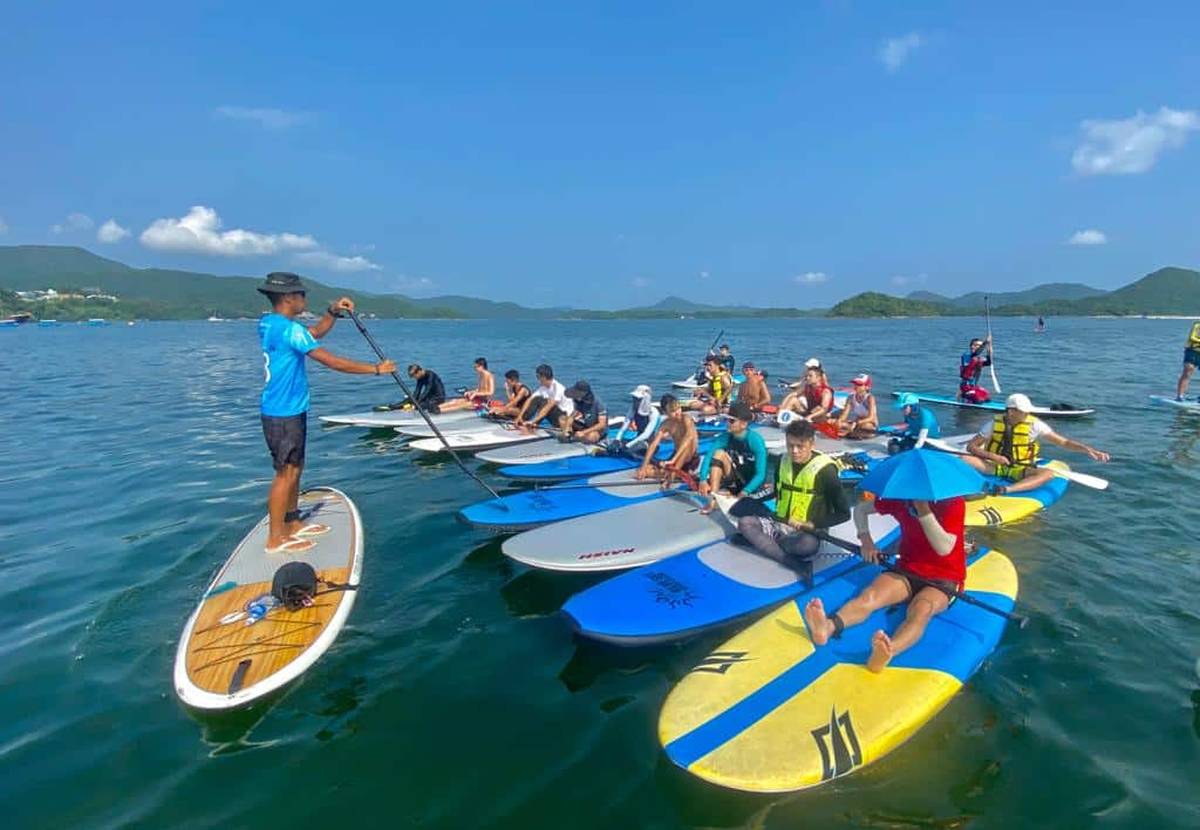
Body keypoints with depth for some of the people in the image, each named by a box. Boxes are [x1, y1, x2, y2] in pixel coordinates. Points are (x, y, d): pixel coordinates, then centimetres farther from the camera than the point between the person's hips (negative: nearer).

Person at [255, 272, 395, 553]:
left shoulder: (269, 323, 9)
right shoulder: (288, 329, -20)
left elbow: (314, 333, 21)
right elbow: (333, 362, -22)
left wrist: (333, 311, 5)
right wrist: (376, 369, -15)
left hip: (288, 410, 10)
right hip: (284, 414, -10)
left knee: (294, 469, 18)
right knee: (285, 474, -1)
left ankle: (292, 524, 30)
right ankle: (275, 538, 8)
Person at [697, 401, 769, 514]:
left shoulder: (755, 440, -21)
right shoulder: (725, 437, -8)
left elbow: (761, 474, -25)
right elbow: (708, 457, -18)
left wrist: (744, 493, -37)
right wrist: (703, 480, -34)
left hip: (750, 485, -4)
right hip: (734, 481, 4)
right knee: (719, 453, -21)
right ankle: (713, 499, -25)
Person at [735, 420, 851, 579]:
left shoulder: (824, 469, -16)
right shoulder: (783, 461, 1)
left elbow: (843, 513, -12)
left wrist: (812, 525, -19)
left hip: (807, 532, -7)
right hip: (779, 523, 7)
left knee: (808, 545, -40)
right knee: (745, 522, -19)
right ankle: (798, 563, -28)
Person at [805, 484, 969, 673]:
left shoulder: (954, 502, -11)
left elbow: (944, 548, -21)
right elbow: (860, 508, 12)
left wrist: (923, 510, -28)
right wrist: (866, 540, -4)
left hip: (943, 579, -3)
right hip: (906, 570, 4)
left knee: (921, 610, -38)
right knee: (869, 595, -28)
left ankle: (887, 652, -68)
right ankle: (828, 627, -57)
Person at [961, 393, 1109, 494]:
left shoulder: (1034, 424, -3)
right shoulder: (995, 424, -2)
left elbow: (1064, 442, -3)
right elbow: (971, 446, -2)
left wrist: (1088, 449, -19)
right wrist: (992, 456, -18)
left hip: (1019, 470, 0)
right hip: (994, 466, 0)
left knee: (1048, 474, -32)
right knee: (965, 460, -26)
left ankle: (1006, 490, -50)